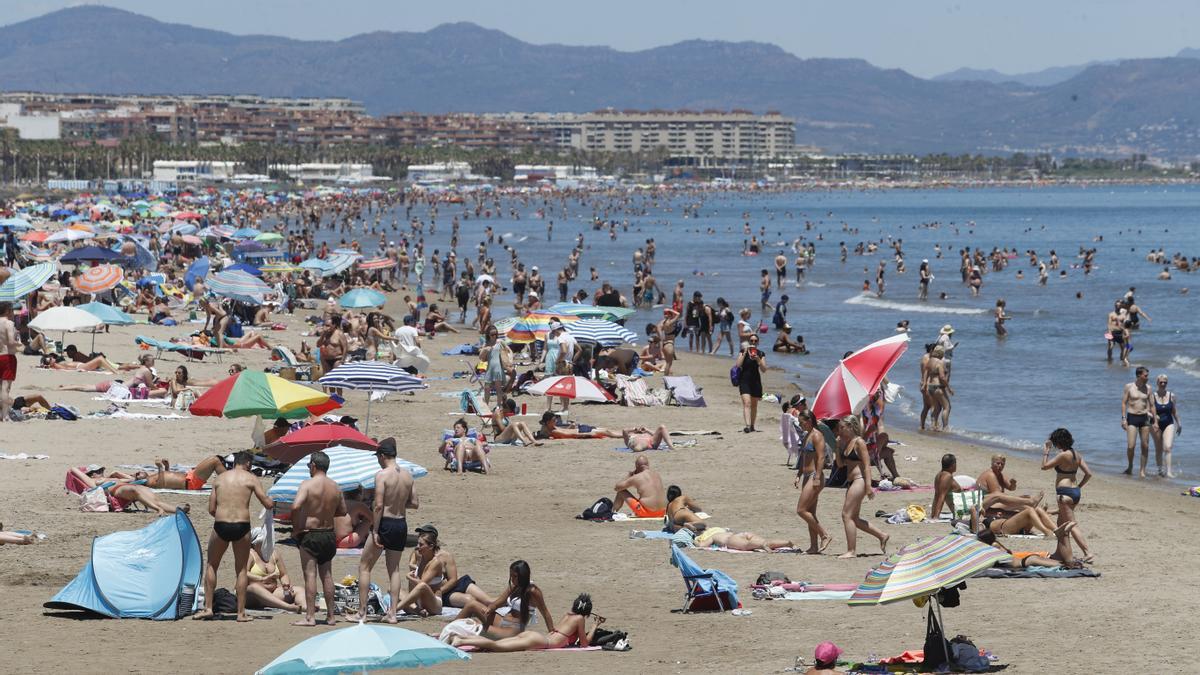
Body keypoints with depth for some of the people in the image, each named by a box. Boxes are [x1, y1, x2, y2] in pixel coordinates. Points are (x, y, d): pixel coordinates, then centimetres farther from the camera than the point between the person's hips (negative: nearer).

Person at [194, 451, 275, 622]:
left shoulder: (219, 479, 11)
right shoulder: (251, 479, 3)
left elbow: (211, 509, 8)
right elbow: (268, 505, -1)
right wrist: (272, 501, 22)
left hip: (221, 525, 1)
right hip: (242, 526, -1)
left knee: (211, 566, 18)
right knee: (241, 569, 10)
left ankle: (208, 608, 13)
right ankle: (241, 612, 10)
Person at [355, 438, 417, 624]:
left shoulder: (382, 475, -13)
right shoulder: (407, 475, 5)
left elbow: (379, 505, -18)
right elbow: (414, 503, 9)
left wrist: (375, 531, -14)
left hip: (385, 523, -6)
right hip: (401, 524, 6)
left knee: (364, 567, 6)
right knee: (394, 569, 14)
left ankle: (362, 612, 3)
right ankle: (392, 613, 8)